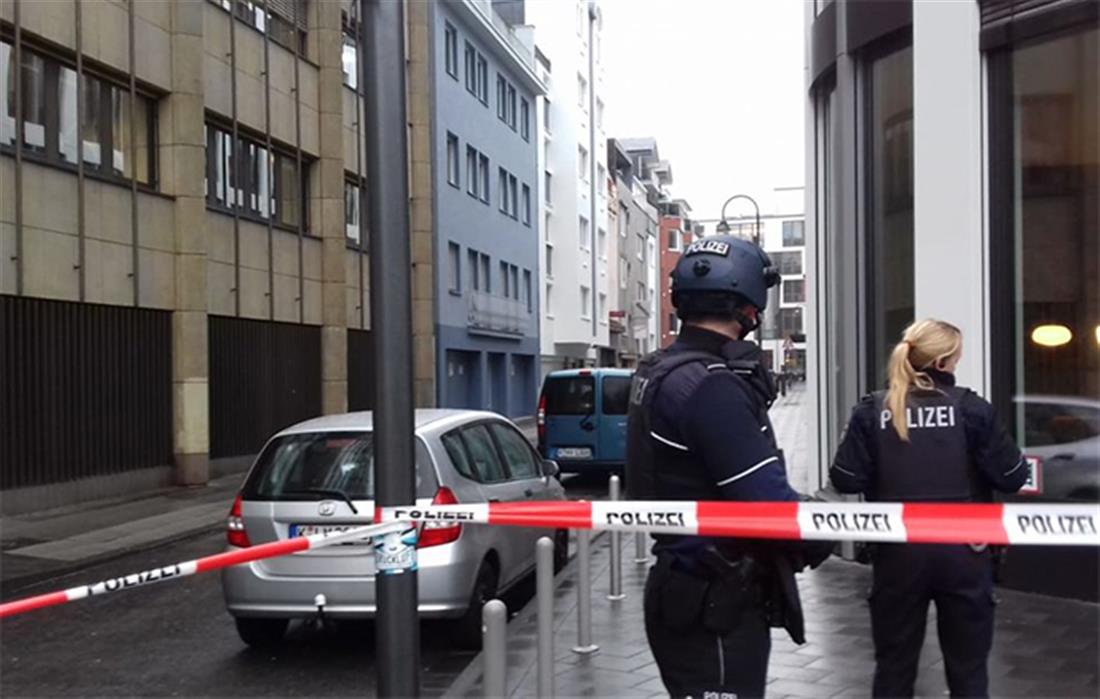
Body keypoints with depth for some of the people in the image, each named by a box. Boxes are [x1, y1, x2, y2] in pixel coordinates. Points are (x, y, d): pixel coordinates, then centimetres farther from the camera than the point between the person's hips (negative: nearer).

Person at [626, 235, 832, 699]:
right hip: (715, 608, -10)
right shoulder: (712, 385, -22)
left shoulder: (659, 372, 9)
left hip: (686, 587, 10)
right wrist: (819, 542, -6)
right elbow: (767, 498, -25)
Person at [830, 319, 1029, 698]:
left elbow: (845, 479, -6)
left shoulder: (873, 410, -2)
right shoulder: (969, 407, -5)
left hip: (898, 553, 1)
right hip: (962, 551, -1)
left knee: (894, 667, 14)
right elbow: (1012, 477, -5)